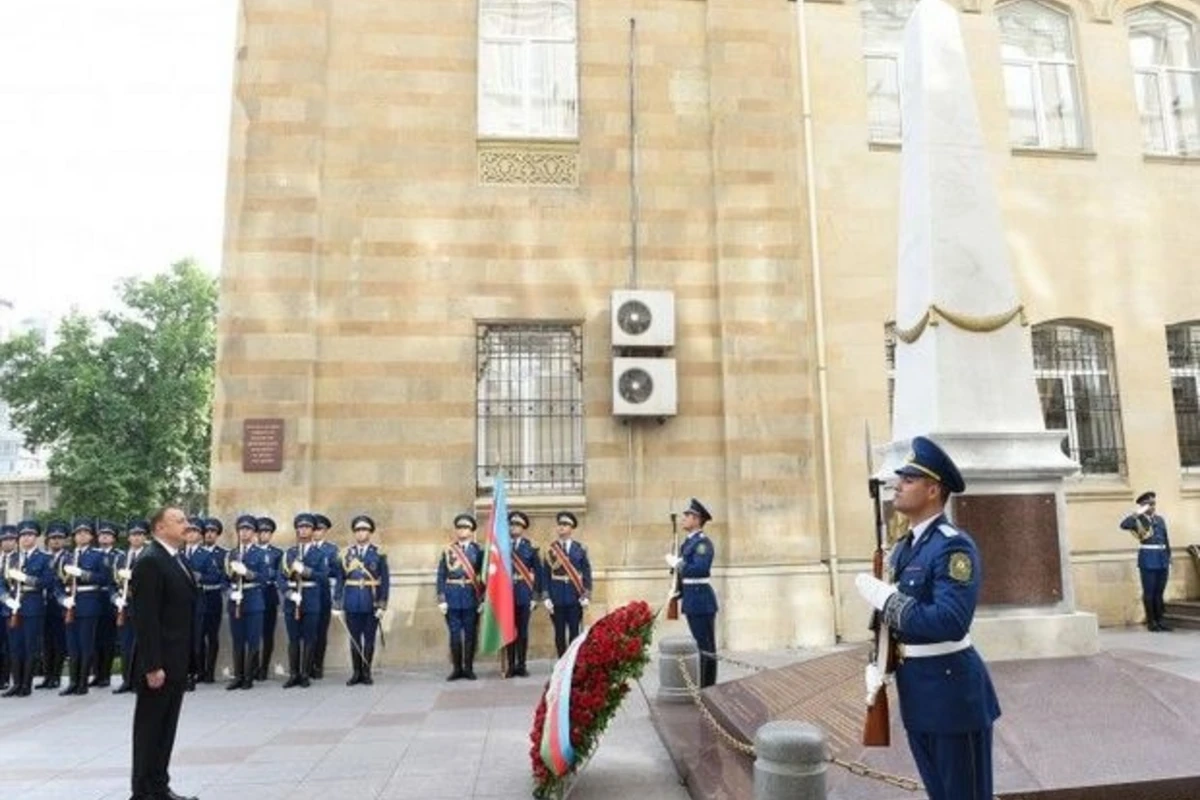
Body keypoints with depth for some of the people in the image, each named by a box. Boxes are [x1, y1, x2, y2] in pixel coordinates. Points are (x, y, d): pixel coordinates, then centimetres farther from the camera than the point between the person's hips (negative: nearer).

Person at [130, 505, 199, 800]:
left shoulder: (177, 561, 13)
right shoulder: (150, 562, -16)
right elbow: (145, 619, -20)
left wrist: (186, 660, 14)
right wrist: (152, 665, -22)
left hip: (176, 662, 9)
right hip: (158, 664, -9)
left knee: (166, 728, 15)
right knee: (150, 729, 2)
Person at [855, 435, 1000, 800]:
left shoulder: (954, 545, -18)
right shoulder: (903, 548, 9)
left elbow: (949, 623, -29)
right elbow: (889, 616, 14)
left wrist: (881, 594, -24)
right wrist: (876, 667, -1)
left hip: (953, 690, -8)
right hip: (916, 693, 9)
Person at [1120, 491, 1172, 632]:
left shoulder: (1160, 519, 14)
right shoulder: (1138, 520, -3)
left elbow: (1166, 540, 17)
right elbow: (1124, 525, -25)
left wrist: (1169, 559, 13)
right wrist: (1138, 513, -21)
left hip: (1162, 559, 5)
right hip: (1148, 559, -5)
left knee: (1160, 591, 9)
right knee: (1149, 591, -1)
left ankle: (1159, 620, 16)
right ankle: (1151, 621, 6)